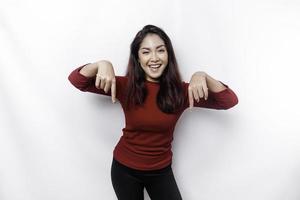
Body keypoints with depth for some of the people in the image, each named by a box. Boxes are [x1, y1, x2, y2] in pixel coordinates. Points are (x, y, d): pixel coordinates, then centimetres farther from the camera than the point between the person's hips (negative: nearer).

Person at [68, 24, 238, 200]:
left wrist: (202, 77, -33)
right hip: (125, 169, 0)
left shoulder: (180, 91, -13)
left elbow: (230, 101, -17)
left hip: (161, 171, 1)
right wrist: (102, 64, -31)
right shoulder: (125, 86, -13)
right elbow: (76, 79, -12)